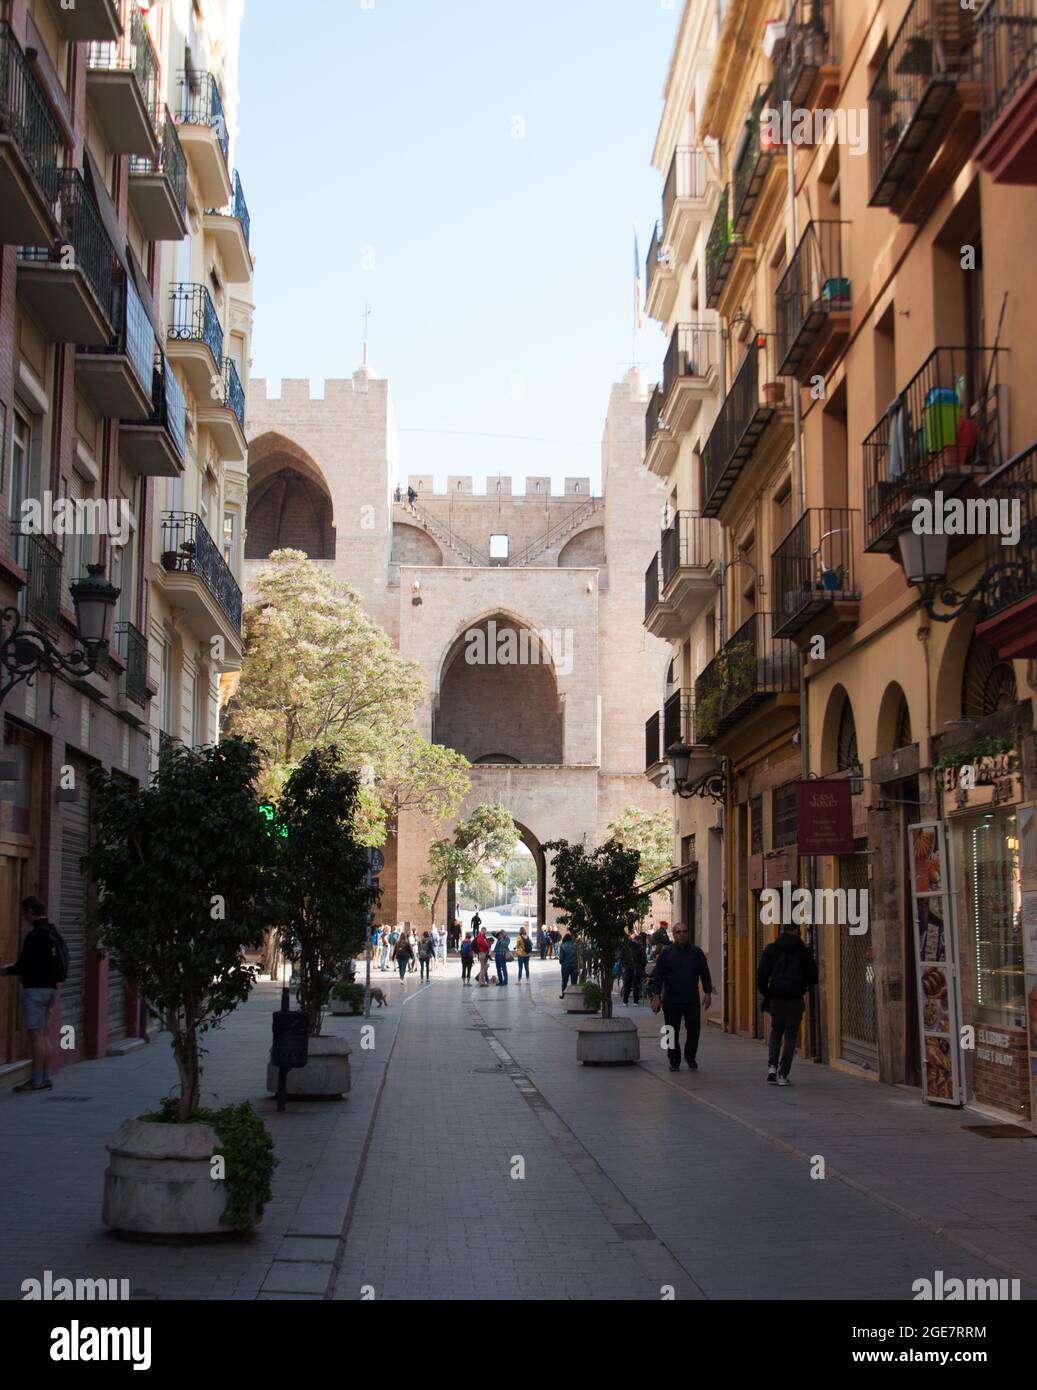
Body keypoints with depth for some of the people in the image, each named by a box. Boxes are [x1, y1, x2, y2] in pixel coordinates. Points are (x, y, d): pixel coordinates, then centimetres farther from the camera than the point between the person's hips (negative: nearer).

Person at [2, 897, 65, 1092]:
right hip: (50, 987, 9)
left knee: (35, 1034, -6)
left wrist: (7, 970, 3)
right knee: (43, 1034, 13)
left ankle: (36, 1080, -4)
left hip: (35, 988, -9)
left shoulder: (34, 935, -15)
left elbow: (24, 964, -17)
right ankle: (46, 1079, 14)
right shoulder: (55, 933, 12)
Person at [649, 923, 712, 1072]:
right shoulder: (666, 953, 1)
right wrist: (656, 996, -5)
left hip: (692, 999, 1)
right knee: (672, 1032, 3)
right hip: (671, 1001, -1)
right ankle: (674, 1061, 15)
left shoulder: (697, 952, 6)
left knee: (694, 1028, -4)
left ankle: (690, 1057, 16)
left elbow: (704, 974, 10)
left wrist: (708, 993, 5)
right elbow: (658, 975, 1)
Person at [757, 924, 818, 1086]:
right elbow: (813, 976, 2)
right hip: (795, 1000, -1)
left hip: (776, 999, 1)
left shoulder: (771, 949, 2)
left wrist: (766, 993, 10)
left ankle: (772, 1066, 0)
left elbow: (761, 976, -1)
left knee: (776, 1032, 18)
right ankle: (783, 1074, 0)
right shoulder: (803, 950, -1)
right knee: (790, 1036, 5)